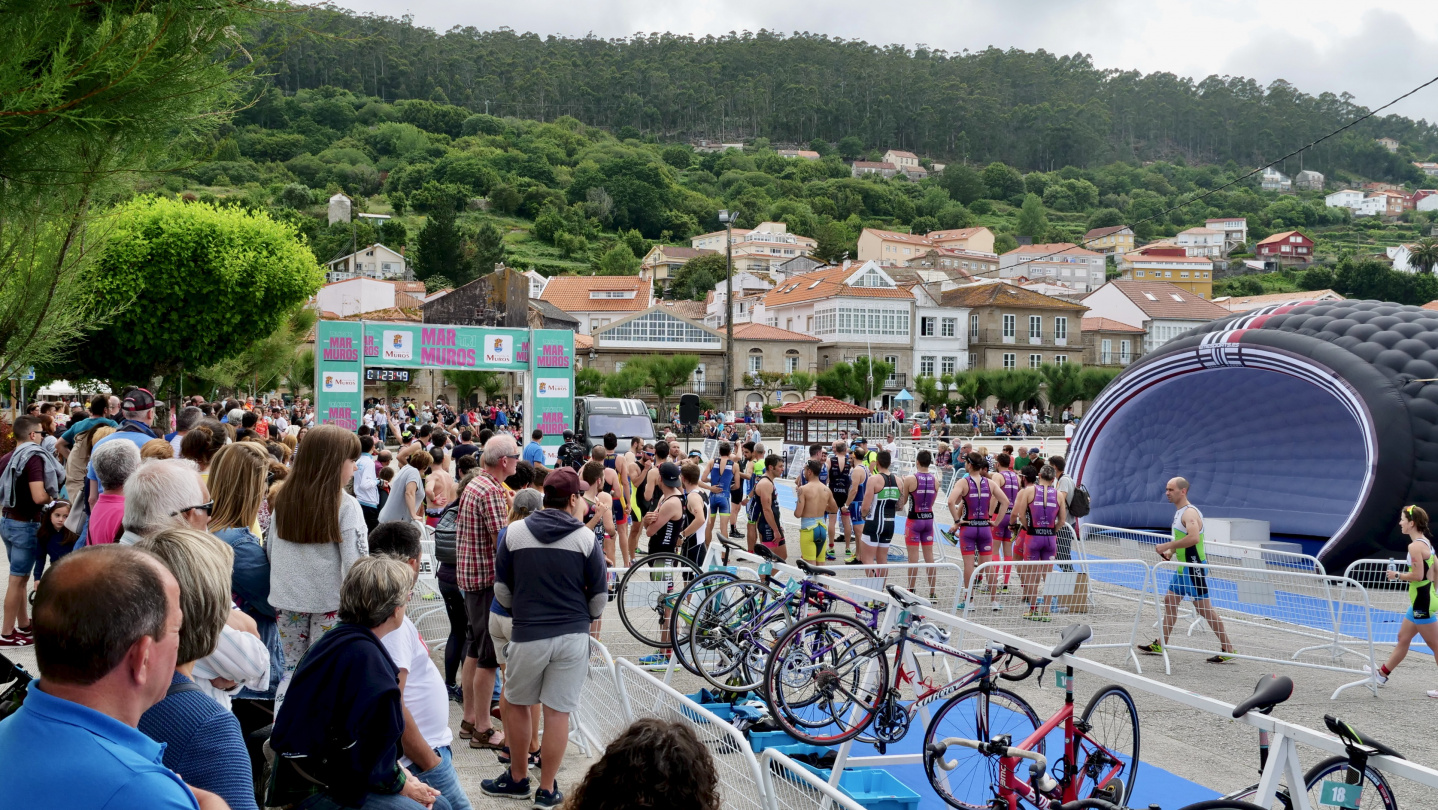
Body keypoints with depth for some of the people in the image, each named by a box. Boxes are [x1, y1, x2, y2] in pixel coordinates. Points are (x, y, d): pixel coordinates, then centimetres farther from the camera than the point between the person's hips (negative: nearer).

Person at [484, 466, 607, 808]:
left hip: (528, 635, 0)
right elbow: (599, 596, 1)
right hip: (573, 635, 0)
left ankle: (518, 778, 29)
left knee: (516, 704, 19)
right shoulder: (585, 538, -5)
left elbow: (502, 591, 3)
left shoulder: (514, 532, -3)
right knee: (557, 713, 5)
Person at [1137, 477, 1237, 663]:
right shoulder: (1179, 512, 13)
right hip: (1183, 567, 10)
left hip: (1194, 566, -10)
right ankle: (1160, 645, 20)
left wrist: (1168, 545, -28)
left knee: (1204, 607, -6)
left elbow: (1194, 538, -34)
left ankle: (1228, 649, 2)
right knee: (1170, 601, 12)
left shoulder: (1190, 512, -18)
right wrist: (1171, 552, 8)